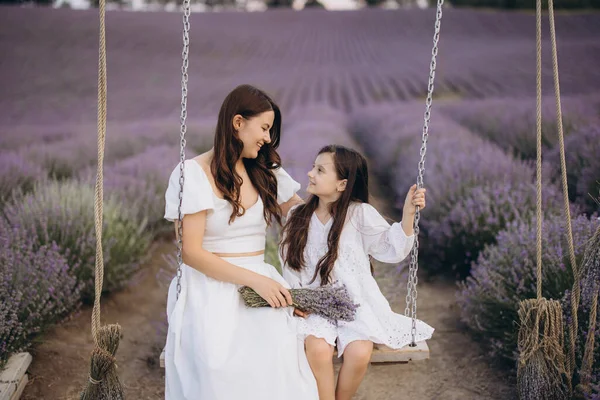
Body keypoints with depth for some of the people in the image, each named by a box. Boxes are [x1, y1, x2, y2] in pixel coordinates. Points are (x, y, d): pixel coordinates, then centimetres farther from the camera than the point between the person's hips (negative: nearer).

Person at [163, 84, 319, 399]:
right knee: (224, 370, -30)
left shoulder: (266, 173, 16)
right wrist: (254, 279, -15)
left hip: (260, 284, 5)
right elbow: (191, 252, -8)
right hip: (211, 292, -4)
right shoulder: (195, 174, -2)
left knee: (279, 358, -24)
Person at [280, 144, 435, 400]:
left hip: (354, 303, -1)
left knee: (359, 353, -26)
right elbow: (289, 263, 7)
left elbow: (392, 250, -6)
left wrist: (408, 215, -19)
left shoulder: (359, 213, -5)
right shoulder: (297, 216, 4)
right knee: (318, 349, -29)